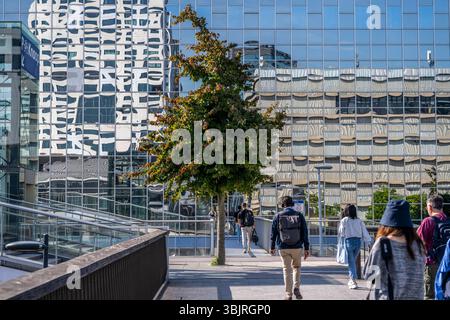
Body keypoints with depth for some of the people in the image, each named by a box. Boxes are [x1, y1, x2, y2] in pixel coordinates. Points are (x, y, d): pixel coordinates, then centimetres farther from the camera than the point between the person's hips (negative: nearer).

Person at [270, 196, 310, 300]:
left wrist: (272, 247, 13)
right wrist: (306, 248, 3)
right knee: (296, 267, 20)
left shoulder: (278, 216, -1)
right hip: (297, 247, 0)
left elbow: (273, 233, 3)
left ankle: (288, 294, 6)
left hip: (283, 248, 0)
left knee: (287, 270, 6)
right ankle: (296, 288, 3)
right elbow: (304, 233, -1)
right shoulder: (299, 215, 0)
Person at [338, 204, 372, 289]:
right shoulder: (359, 220, 3)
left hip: (349, 241, -4)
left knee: (351, 262, 1)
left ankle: (353, 281, -7)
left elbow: (341, 233, -1)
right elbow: (365, 232, 4)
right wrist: (369, 242, 9)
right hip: (358, 241, 4)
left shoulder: (344, 220, -6)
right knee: (353, 261, 18)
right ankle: (351, 279, 25)